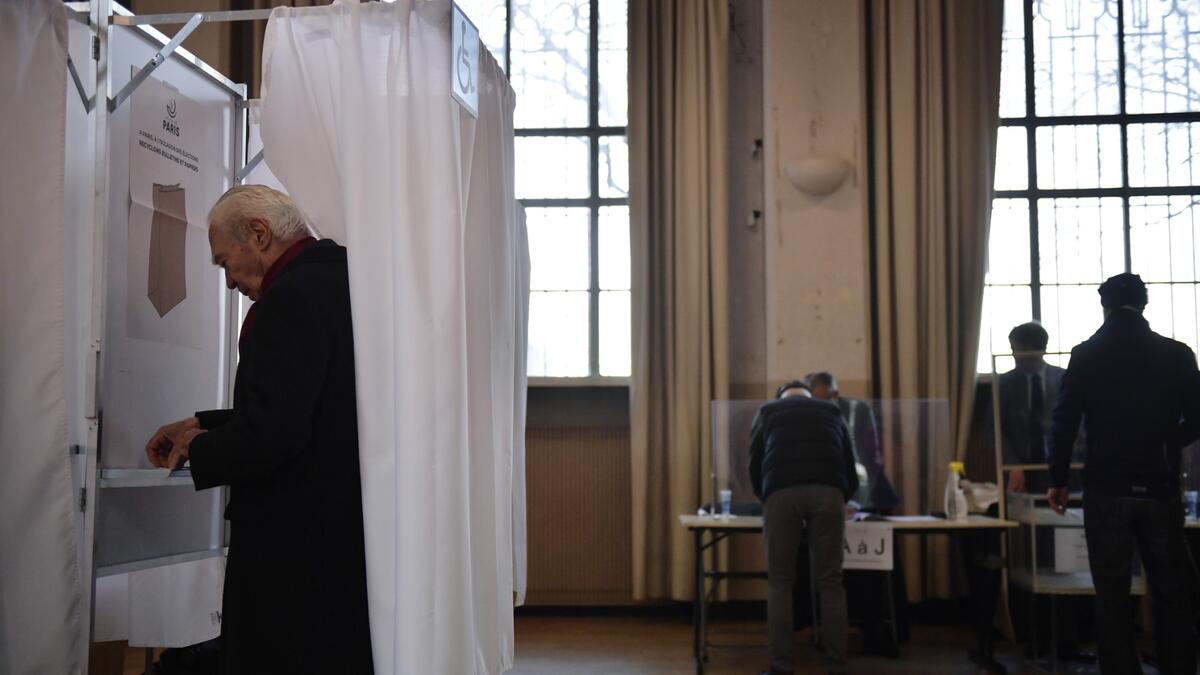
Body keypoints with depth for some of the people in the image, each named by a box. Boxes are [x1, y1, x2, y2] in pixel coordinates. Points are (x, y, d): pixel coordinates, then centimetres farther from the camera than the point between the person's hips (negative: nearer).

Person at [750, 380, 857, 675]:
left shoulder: (768, 412, 28)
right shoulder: (832, 412, 32)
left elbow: (755, 466, 26)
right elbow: (850, 469, 33)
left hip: (782, 492, -1)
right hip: (828, 491, 1)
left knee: (780, 581, 7)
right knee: (830, 582, 8)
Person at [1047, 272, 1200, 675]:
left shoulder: (1085, 355, -3)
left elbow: (1065, 422, -4)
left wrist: (1057, 480, 5)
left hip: (1107, 490, -1)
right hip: (1160, 488, 1)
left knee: (1112, 596, 5)